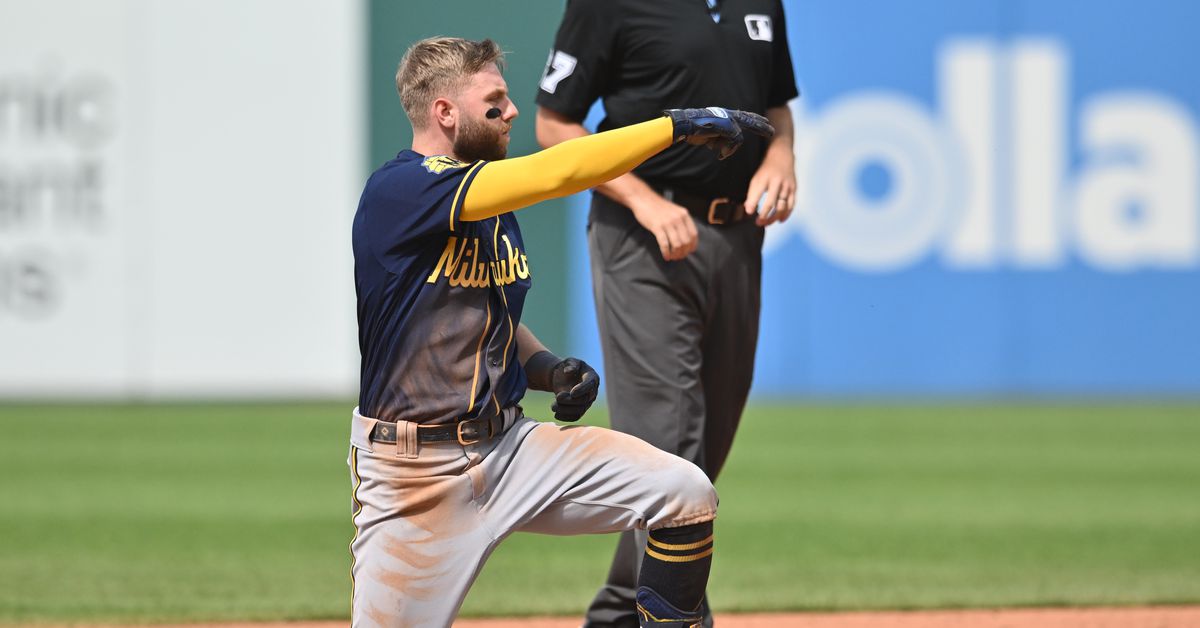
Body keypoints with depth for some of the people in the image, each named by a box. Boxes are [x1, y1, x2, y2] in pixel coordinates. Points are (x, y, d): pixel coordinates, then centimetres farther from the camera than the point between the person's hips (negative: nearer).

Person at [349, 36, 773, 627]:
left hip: (509, 444, 7)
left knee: (686, 494, -6)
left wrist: (548, 369, 0)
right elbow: (552, 174, -28)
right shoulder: (397, 191, -18)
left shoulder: (494, 204, 10)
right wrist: (677, 124, -26)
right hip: (414, 473, -7)